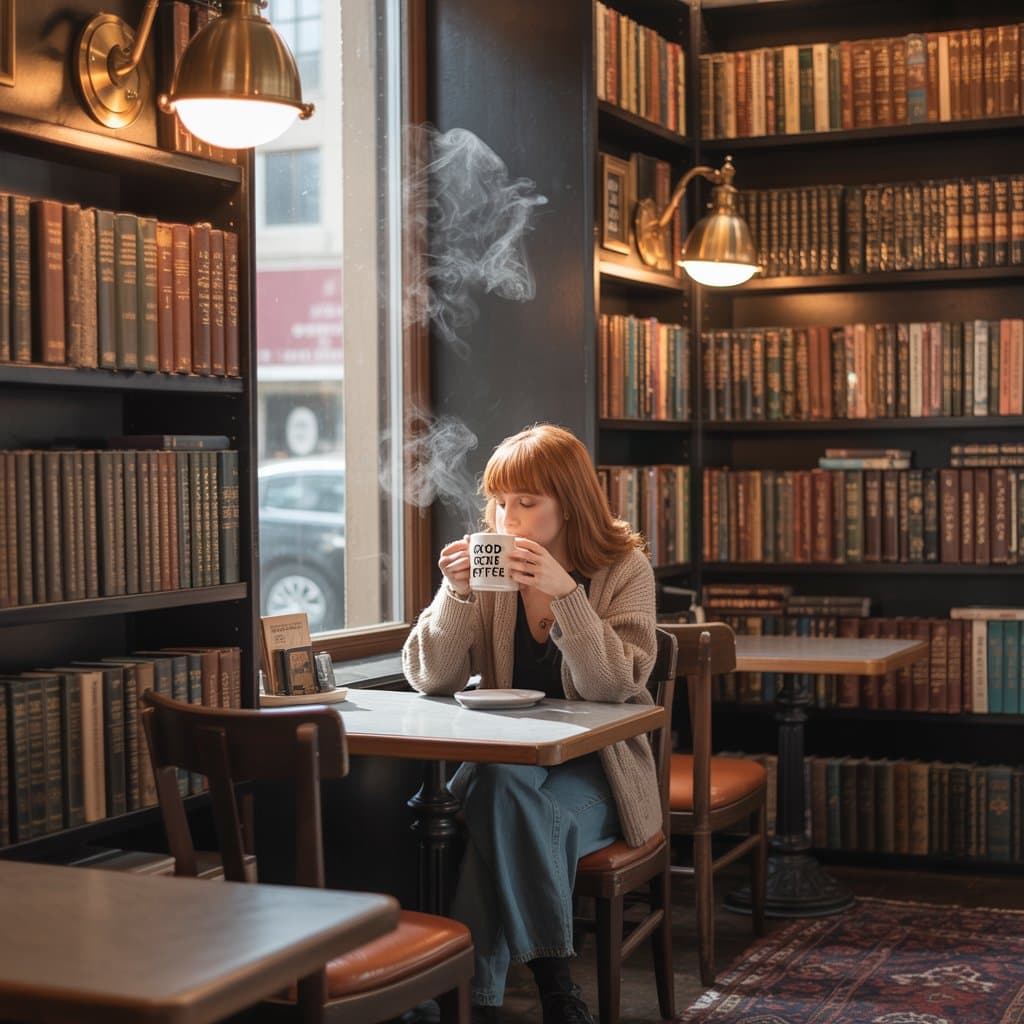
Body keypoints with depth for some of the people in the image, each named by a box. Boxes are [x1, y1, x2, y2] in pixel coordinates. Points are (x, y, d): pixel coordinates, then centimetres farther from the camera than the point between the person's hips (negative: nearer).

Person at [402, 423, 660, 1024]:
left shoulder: (624, 568, -3)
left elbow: (613, 685, -17)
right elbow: (430, 679, -2)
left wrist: (564, 592, -26)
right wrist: (456, 594, -17)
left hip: (595, 770, -2)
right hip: (508, 756, 2)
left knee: (501, 803, -32)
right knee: (497, 784, -33)